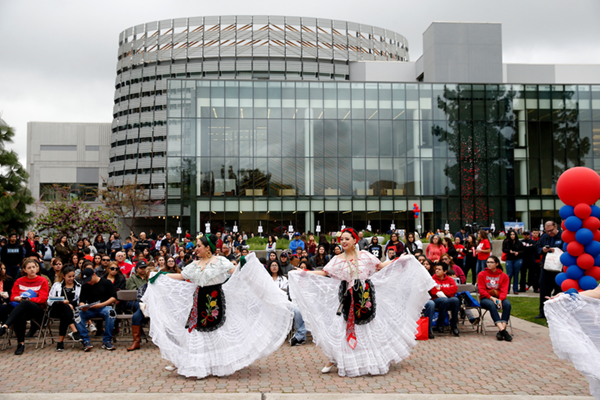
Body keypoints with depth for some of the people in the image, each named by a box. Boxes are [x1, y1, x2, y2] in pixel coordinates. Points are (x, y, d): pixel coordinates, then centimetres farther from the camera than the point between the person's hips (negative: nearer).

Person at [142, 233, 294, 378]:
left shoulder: (219, 261, -5)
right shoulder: (195, 264, 12)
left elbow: (234, 271, -13)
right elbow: (181, 276, 17)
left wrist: (242, 265, -31)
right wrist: (162, 276, 15)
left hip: (215, 301, -5)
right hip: (199, 301, 5)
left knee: (217, 332, -1)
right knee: (194, 330, 7)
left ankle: (221, 364, 11)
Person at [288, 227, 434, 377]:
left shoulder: (364, 255, 3)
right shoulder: (338, 259, 3)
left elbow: (380, 266, 9)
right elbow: (323, 273, 1)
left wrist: (399, 260, 3)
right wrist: (301, 272, -7)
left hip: (365, 296, 0)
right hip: (347, 298, 0)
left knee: (371, 327, 6)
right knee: (341, 328, -2)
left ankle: (377, 360, 20)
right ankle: (333, 360, 9)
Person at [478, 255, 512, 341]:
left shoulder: (504, 276, 8)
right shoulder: (482, 274, 6)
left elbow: (504, 290, -2)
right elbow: (482, 290, -2)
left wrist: (500, 299, -22)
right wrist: (491, 298, -18)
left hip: (499, 298, 2)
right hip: (485, 298, -2)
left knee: (507, 304, -32)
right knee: (492, 305, -37)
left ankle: (501, 331, -37)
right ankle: (503, 330, -45)